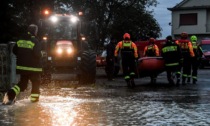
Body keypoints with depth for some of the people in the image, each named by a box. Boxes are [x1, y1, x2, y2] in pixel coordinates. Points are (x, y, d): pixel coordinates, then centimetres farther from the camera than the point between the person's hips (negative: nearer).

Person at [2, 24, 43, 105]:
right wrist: (41, 55, -1)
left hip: (22, 66, 6)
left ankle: (11, 94, -4)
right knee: (35, 83, 13)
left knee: (22, 83, 15)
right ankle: (34, 97, 16)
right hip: (33, 68, -6)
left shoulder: (20, 41, 4)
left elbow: (14, 51, 10)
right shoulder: (36, 42, -14)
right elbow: (37, 54, -23)